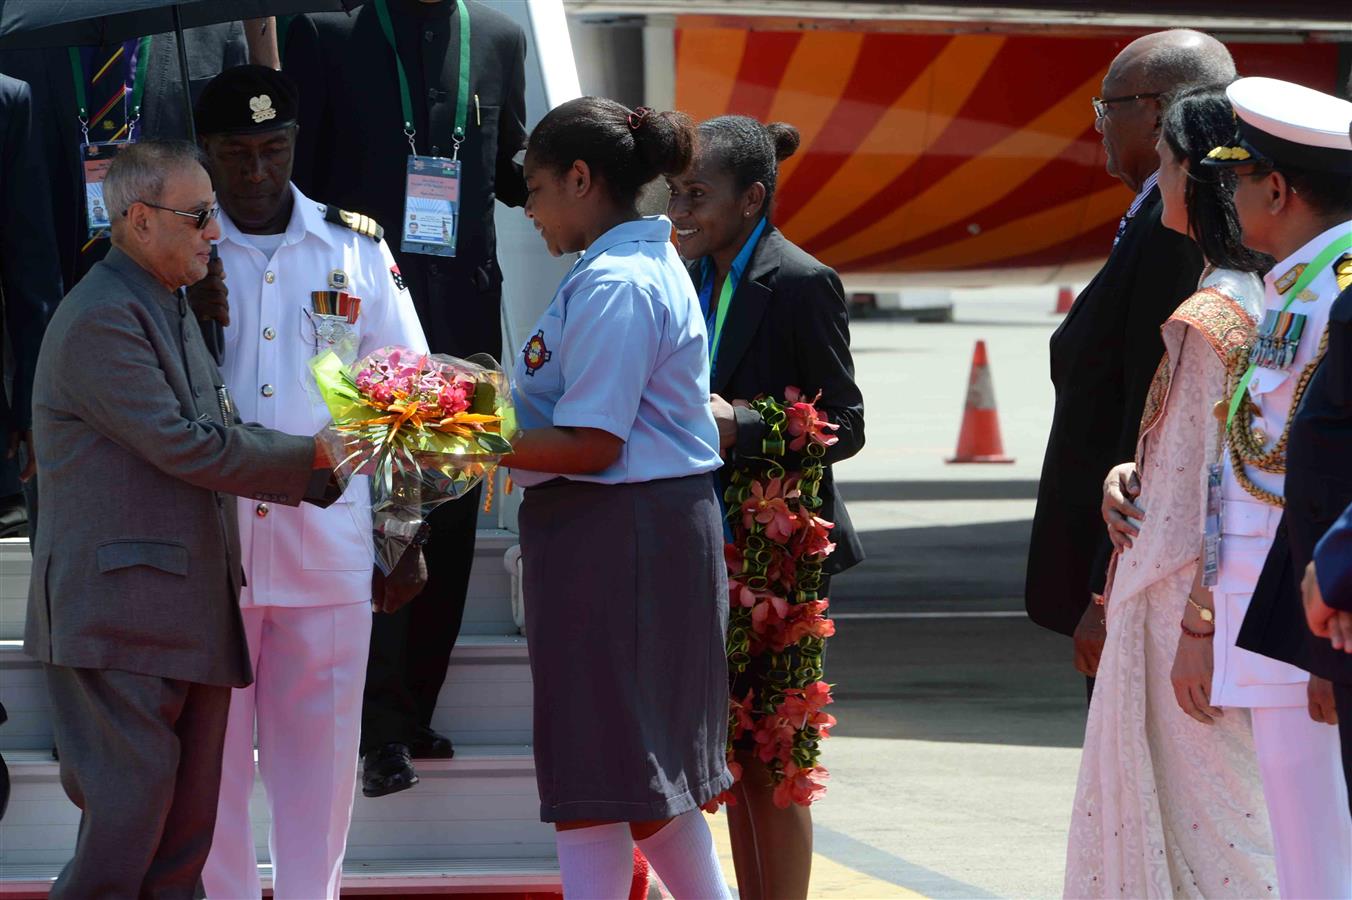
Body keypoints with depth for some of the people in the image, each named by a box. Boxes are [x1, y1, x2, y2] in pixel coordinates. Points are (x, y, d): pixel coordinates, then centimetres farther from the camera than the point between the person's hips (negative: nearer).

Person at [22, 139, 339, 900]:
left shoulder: (173, 311, 19)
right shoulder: (100, 319, -14)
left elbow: (222, 440, 17)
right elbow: (182, 446, -18)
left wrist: (325, 475, 4)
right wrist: (313, 456, -9)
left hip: (190, 617, 10)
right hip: (122, 620, -10)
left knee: (185, 837, 9)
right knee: (124, 829, -10)